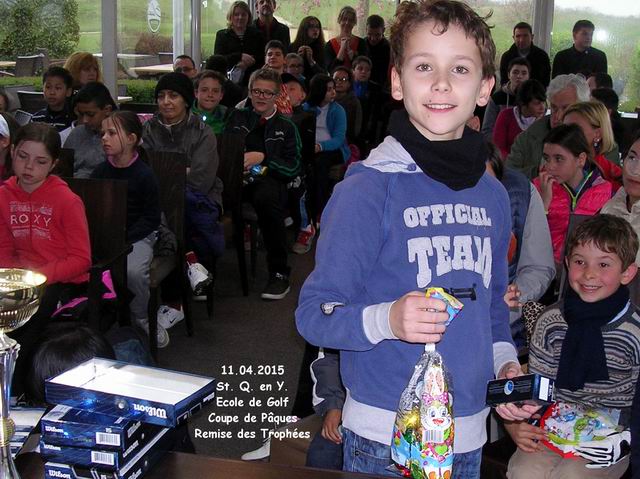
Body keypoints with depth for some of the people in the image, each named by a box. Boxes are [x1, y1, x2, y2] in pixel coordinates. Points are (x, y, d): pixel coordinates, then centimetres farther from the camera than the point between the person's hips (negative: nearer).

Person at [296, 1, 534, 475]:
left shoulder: (493, 196, 5)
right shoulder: (367, 189, -14)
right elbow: (315, 314, -13)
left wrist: (505, 362, 2)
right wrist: (386, 319, -30)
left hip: (469, 436, 6)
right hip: (384, 438, -5)